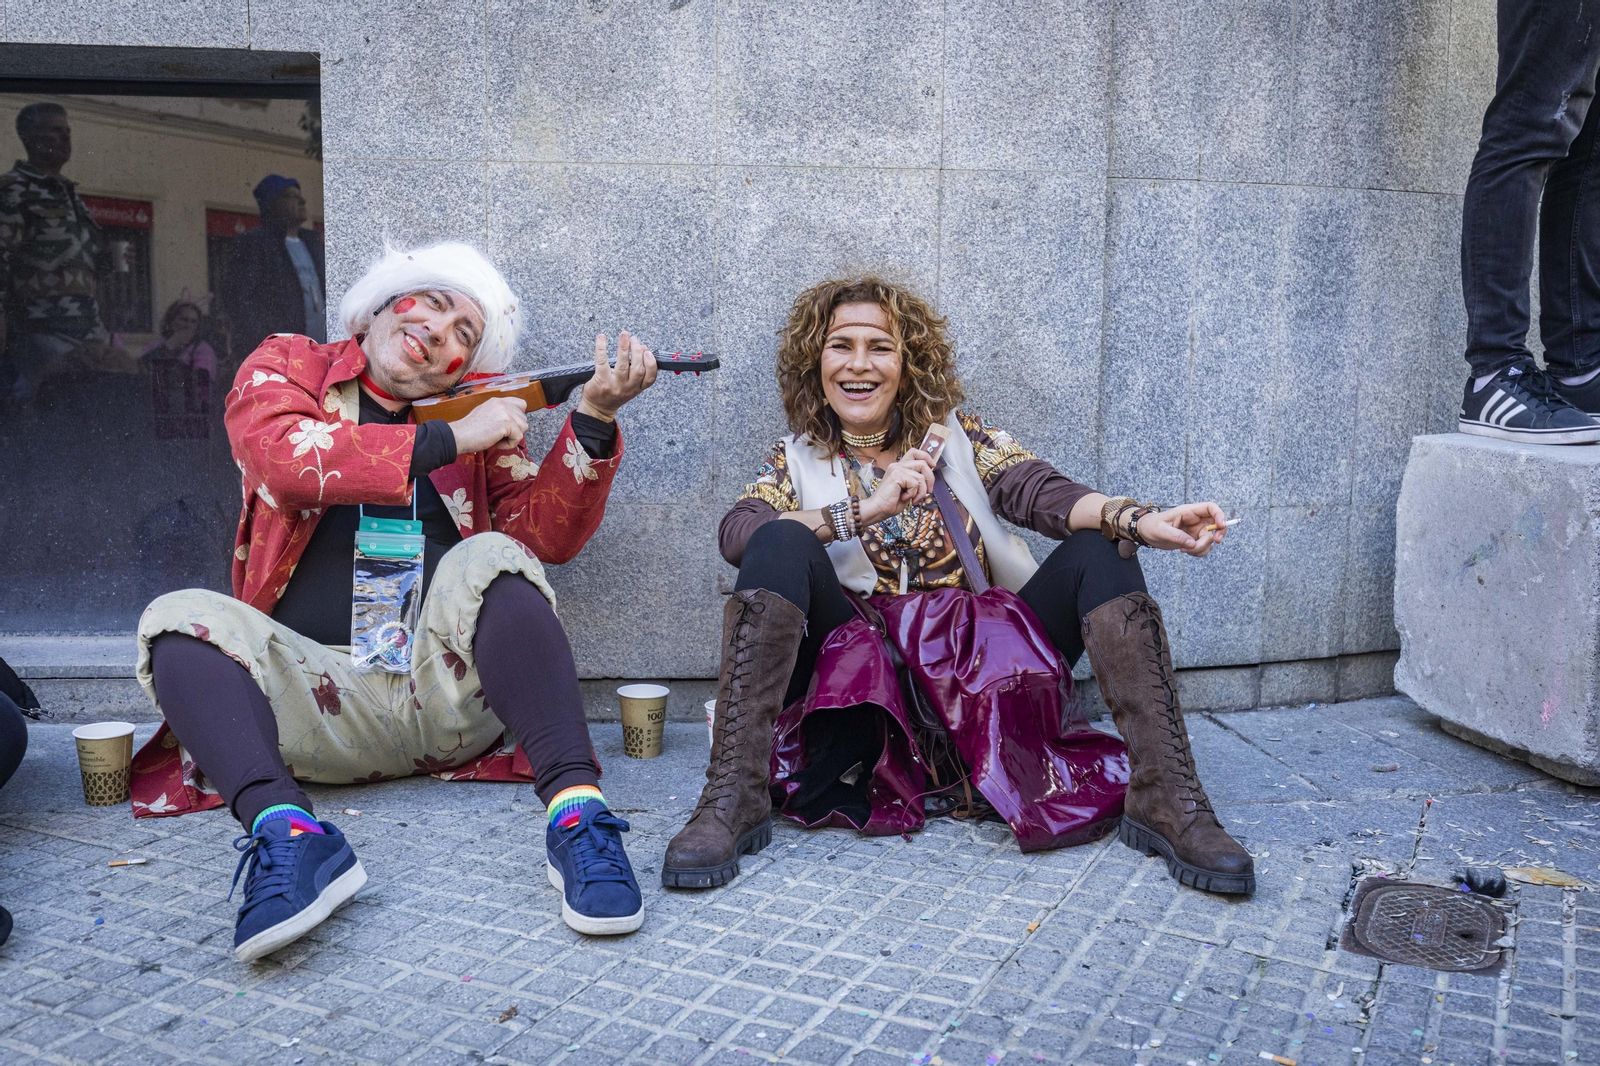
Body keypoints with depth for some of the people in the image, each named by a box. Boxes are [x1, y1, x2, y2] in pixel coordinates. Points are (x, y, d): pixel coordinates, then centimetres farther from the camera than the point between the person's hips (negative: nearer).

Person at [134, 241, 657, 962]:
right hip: (318, 697, 0)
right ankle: (286, 831, -43)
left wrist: (594, 418, -7)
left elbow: (548, 535, 5)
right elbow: (281, 455, -11)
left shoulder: (478, 413, 15)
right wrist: (448, 441, -11)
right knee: (181, 619, -21)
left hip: (448, 686, 1)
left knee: (490, 558, -25)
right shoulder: (286, 366, 12)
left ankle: (576, 809, -39)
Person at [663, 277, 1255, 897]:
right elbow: (735, 534, -9)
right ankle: (735, 796, -31)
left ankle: (1165, 797, -23)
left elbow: (1042, 492, -5)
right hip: (863, 670, -1)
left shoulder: (957, 436, 13)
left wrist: (1140, 521, -25)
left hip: (979, 665, 2)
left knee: (1098, 550, -16)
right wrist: (865, 510, -18)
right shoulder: (797, 459, 12)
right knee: (781, 545, -24)